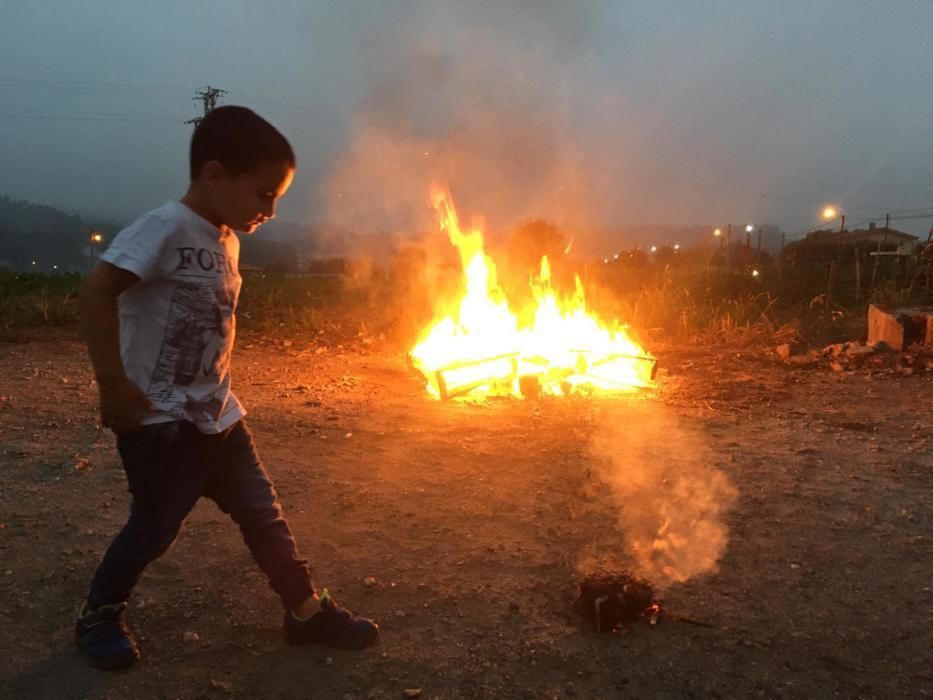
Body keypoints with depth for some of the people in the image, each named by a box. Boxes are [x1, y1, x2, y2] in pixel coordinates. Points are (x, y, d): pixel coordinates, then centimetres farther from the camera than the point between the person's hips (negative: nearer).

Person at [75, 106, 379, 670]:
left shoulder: (226, 240, 9)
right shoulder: (166, 227, -18)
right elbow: (97, 290, -26)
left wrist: (213, 392, 13)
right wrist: (113, 385, -26)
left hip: (216, 414, 8)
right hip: (159, 420, -8)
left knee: (263, 514, 11)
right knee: (155, 527, 5)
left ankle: (309, 612, 24)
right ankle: (101, 614, 31)